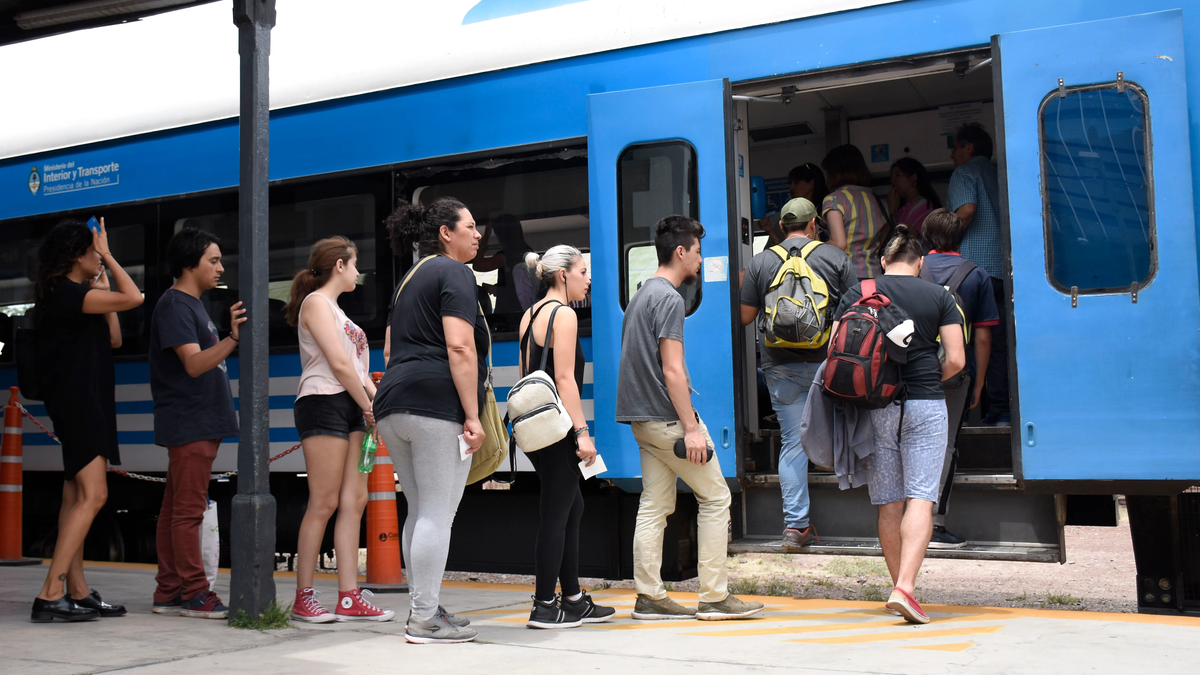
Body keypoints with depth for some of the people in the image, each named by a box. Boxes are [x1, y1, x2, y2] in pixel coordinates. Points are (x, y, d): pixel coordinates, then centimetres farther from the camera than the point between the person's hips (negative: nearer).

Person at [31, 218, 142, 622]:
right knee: (92, 495, -16)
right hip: (75, 402, -11)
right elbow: (133, 297, -22)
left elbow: (113, 340, 19)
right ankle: (50, 595, -18)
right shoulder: (65, 292, -14)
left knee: (77, 498, 10)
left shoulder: (75, 295, 16)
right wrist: (108, 256, -9)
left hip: (88, 403, 11)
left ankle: (77, 592, 14)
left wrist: (102, 285, 16)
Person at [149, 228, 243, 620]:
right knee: (188, 511, -8)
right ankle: (194, 594, -6)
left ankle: (169, 593, 14)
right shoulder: (174, 305, -12)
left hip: (201, 423, 10)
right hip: (187, 423, -10)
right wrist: (232, 340, -38)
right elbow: (193, 363, -25)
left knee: (176, 510, 10)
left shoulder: (193, 305, 18)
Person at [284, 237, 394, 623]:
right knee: (324, 504, -9)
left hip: (350, 408, 9)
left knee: (354, 501, 2)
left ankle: (349, 598, 2)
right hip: (324, 404, -9)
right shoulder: (316, 302, -4)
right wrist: (369, 407, -8)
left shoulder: (335, 309, 25)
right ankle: (303, 599, -2)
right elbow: (339, 364, -12)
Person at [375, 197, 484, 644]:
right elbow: (459, 347, -14)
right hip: (436, 405, -9)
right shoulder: (454, 273, -2)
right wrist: (473, 416, -15)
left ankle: (423, 610, 17)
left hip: (393, 406, 9)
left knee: (420, 513, 13)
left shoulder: (411, 280, 26)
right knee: (437, 516, -6)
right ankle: (425, 619, -5)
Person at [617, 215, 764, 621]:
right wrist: (691, 428, -19)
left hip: (644, 420, 9)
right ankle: (714, 597, 1)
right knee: (715, 498, -1)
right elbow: (671, 370, -19)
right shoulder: (669, 298, -13)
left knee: (654, 506, 8)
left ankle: (649, 598, 10)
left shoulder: (642, 295, 17)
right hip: (668, 417, -9)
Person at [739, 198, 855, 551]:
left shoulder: (761, 262, 3)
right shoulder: (834, 256, 1)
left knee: (792, 441, 4)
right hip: (826, 361, -2)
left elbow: (745, 316, 4)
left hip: (780, 366, 2)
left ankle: (795, 524, 3)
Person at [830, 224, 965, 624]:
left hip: (874, 407, 2)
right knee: (921, 498, -5)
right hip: (925, 407, -1)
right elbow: (956, 360, 0)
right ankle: (905, 587, -20)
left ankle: (899, 587, 18)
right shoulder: (939, 296, 4)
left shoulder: (858, 294, 5)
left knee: (888, 504, 10)